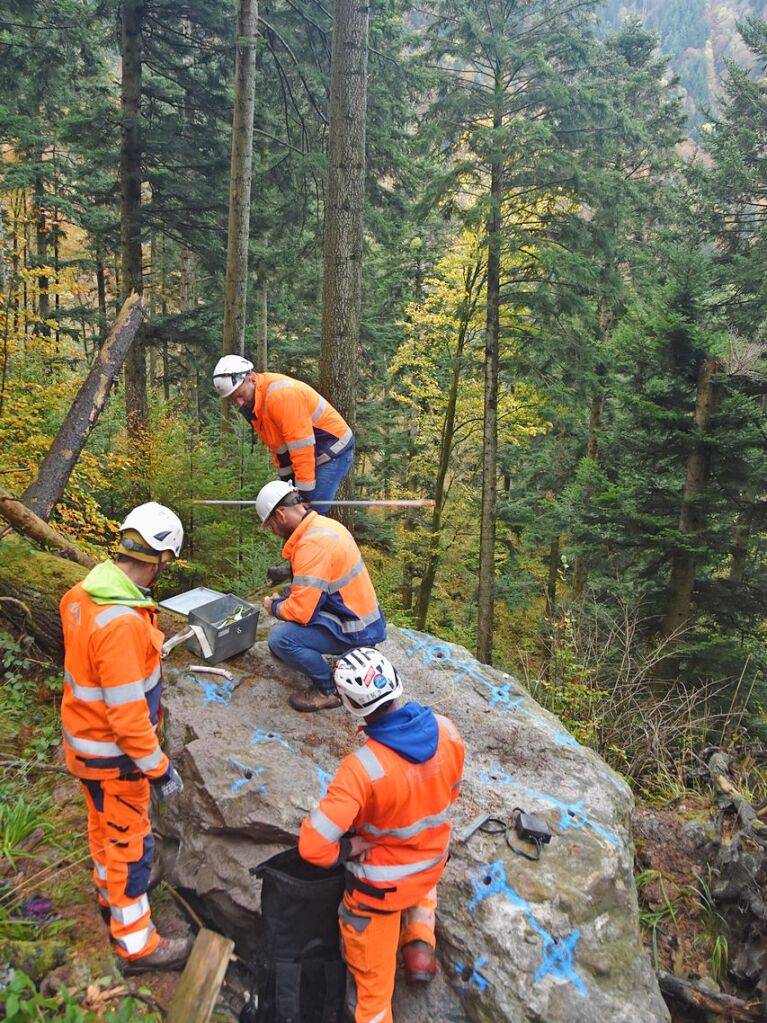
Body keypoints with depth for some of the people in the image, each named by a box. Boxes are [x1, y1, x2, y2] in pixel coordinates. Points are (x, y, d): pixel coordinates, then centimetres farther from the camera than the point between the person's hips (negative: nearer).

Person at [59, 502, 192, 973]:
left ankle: (112, 895, 52)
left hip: (84, 735, 9)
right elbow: (127, 714, -31)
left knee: (104, 823, 28)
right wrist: (158, 768, -20)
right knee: (130, 841, 8)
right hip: (113, 753, -9)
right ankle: (137, 944, 25)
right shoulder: (122, 623, -36)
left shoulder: (83, 595, -7)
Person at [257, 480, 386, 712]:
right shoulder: (323, 524, 4)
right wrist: (282, 600, 11)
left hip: (354, 629, -10)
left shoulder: (312, 544, -27)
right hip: (359, 612, 10)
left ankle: (329, 690, -4)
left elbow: (300, 611, -27)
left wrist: (274, 607, -6)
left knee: (280, 637, -21)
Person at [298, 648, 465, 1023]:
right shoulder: (446, 732, -21)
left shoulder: (362, 768, -39)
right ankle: (420, 942, 26)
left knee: (373, 976, 21)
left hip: (377, 885, -5)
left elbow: (313, 846, -36)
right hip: (432, 867, 5)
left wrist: (347, 848, -17)